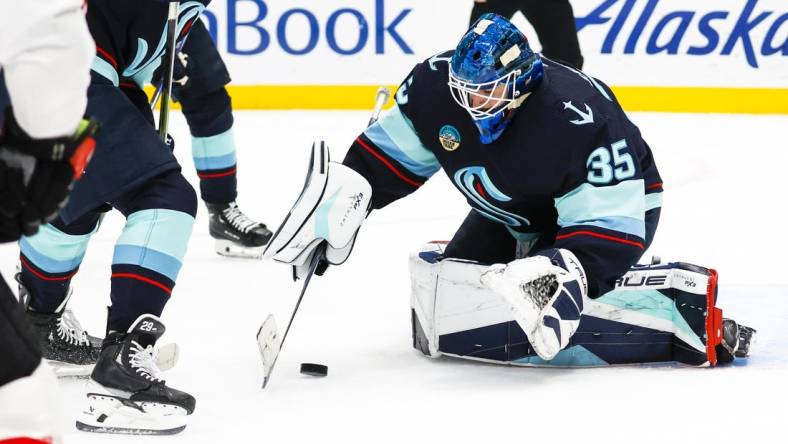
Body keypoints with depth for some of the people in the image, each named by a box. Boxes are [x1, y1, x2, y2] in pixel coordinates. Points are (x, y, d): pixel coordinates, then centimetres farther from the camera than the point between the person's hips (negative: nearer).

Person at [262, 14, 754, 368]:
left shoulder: (581, 120, -38)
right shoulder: (437, 84, -21)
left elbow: (608, 226, -34)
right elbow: (393, 147, -3)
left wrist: (565, 271, -49)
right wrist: (346, 192, -17)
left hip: (613, 203, -7)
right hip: (509, 214, 7)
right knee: (450, 309, 2)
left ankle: (682, 313, -26)